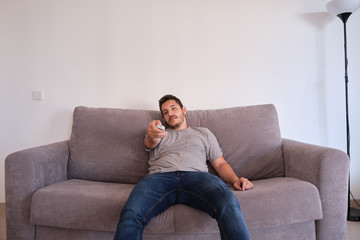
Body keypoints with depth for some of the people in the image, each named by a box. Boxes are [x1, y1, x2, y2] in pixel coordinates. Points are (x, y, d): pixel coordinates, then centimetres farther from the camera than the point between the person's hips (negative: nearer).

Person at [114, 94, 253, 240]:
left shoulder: (203, 133, 33)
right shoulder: (159, 132, 32)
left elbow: (220, 164, 26)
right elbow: (150, 143, 6)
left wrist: (235, 180, 3)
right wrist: (152, 133, -21)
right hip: (160, 176, 0)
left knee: (228, 205, -36)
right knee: (131, 214, -35)